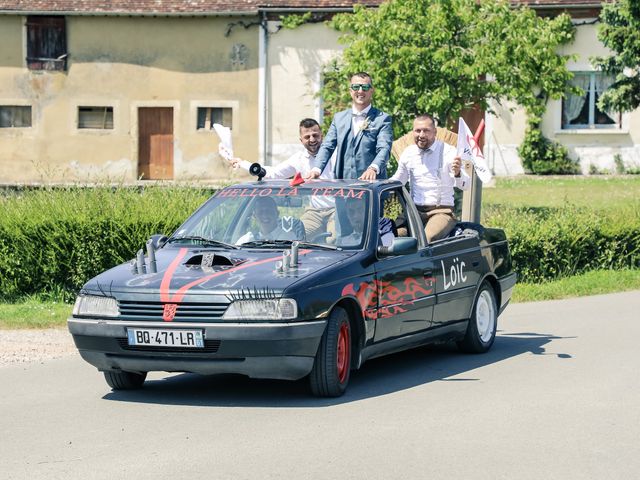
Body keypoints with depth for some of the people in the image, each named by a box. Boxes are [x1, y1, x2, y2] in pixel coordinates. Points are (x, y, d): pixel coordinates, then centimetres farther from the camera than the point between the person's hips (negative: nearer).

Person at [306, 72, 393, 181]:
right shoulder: (339, 118, 18)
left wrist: (373, 168, -27)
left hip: (372, 184, -2)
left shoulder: (382, 119, 6)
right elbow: (327, 147, 12)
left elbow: (384, 149, -7)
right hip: (343, 184, 2)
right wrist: (316, 169, -7)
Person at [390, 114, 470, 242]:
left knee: (427, 238, -34)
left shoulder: (448, 152, -3)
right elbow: (397, 181, 25)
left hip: (441, 211, -4)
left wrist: (458, 173, -33)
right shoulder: (408, 153, 10)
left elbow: (466, 185, -10)